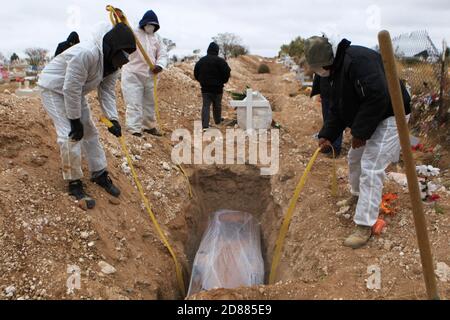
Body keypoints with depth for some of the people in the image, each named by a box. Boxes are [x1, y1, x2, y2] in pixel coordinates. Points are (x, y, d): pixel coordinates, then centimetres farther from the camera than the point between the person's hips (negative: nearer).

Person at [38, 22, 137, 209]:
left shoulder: (112, 61, -9)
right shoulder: (86, 53, -37)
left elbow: (107, 92, -6)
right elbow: (71, 89, -32)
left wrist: (113, 119, -17)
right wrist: (75, 121, -24)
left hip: (75, 92, 8)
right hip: (54, 89, -8)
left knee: (90, 132, 10)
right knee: (70, 136, -16)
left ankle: (100, 174, 22)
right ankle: (74, 183, 0)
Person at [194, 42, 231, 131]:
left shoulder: (201, 61, 5)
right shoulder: (220, 61, -11)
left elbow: (196, 73, 10)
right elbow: (227, 73, -14)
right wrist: (223, 81, 4)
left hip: (205, 88, 3)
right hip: (217, 88, -3)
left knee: (206, 106, 2)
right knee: (217, 105, 15)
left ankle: (205, 125, -7)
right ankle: (218, 120, 33)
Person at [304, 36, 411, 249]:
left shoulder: (357, 60, -25)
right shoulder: (336, 71, 8)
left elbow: (378, 97, -32)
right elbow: (338, 109, 12)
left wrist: (360, 132, -25)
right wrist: (327, 135, 3)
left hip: (389, 115, -10)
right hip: (369, 119, 10)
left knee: (371, 169, -12)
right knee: (355, 158, 21)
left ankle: (364, 227, -5)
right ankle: (357, 195, 47)